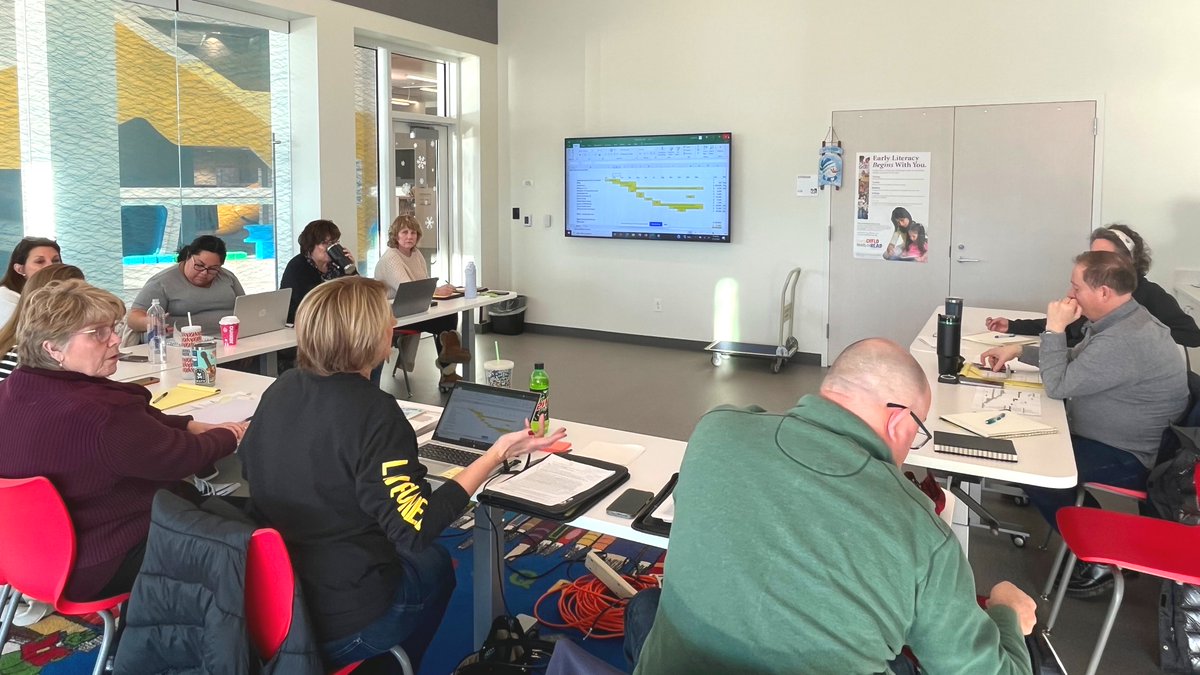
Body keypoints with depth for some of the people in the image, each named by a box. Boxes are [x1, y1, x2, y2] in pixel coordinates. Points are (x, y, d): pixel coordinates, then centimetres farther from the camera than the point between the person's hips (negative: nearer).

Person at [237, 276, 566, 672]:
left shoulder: (280, 389, -3)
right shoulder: (373, 412, -24)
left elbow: (250, 467, 15)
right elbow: (416, 529, -25)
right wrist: (497, 454, -21)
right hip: (339, 625, -6)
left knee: (409, 553, 29)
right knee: (434, 561, 23)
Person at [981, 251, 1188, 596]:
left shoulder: (1123, 341, -31)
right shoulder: (1122, 319, 3)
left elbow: (1057, 385, -26)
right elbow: (1074, 360, 17)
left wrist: (1055, 328, -19)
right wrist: (1019, 350, 8)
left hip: (1127, 457, -10)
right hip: (1114, 436, 10)